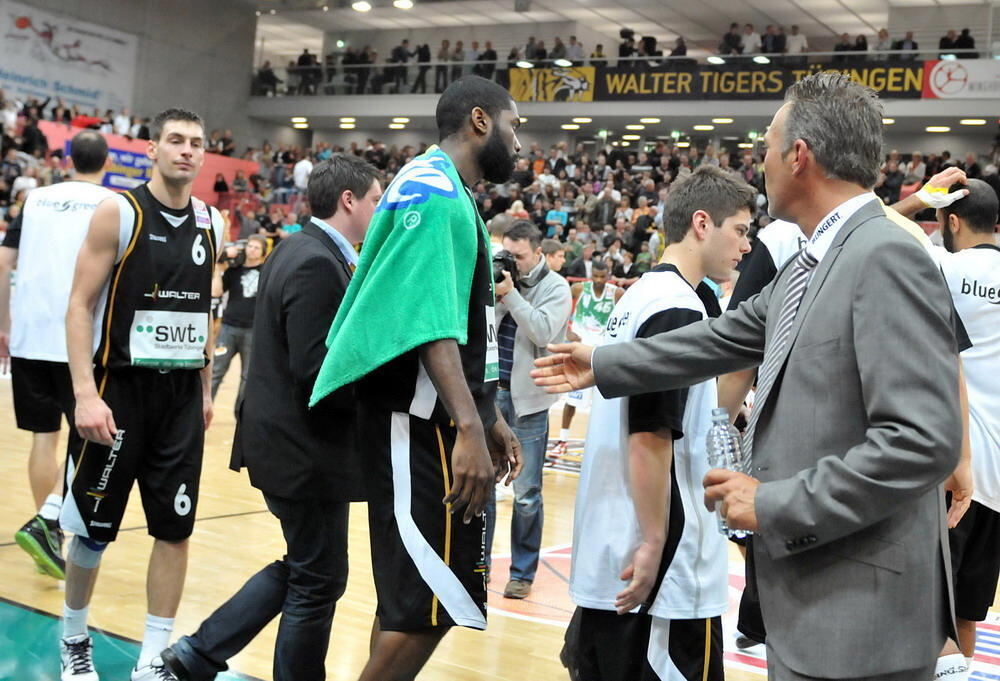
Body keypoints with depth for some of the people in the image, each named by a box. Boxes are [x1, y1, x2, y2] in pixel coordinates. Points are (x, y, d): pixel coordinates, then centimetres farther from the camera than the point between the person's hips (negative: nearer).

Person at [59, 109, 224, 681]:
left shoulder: (211, 224, 7)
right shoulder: (119, 212, -8)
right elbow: (80, 305, -10)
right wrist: (86, 393, -18)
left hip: (182, 393, 4)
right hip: (121, 387, -4)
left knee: (175, 530, 4)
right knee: (94, 529, 5)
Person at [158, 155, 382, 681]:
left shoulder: (301, 250, 11)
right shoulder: (318, 264, -21)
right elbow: (316, 374, -25)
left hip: (288, 440, 10)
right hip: (308, 451, -10)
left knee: (301, 569, 22)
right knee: (319, 583, 5)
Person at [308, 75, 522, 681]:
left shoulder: (446, 192, 20)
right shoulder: (435, 189, -13)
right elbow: (428, 323, -24)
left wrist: (488, 417, 23)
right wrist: (468, 429, -30)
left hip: (438, 421, 11)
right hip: (423, 424, -11)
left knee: (413, 595, 15)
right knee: (430, 600, -8)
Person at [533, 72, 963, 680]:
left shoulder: (887, 257, -19)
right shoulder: (809, 267, 10)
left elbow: (922, 441, -26)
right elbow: (725, 337, 22)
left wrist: (775, 506, -20)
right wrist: (602, 366, 30)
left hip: (858, 611, -9)